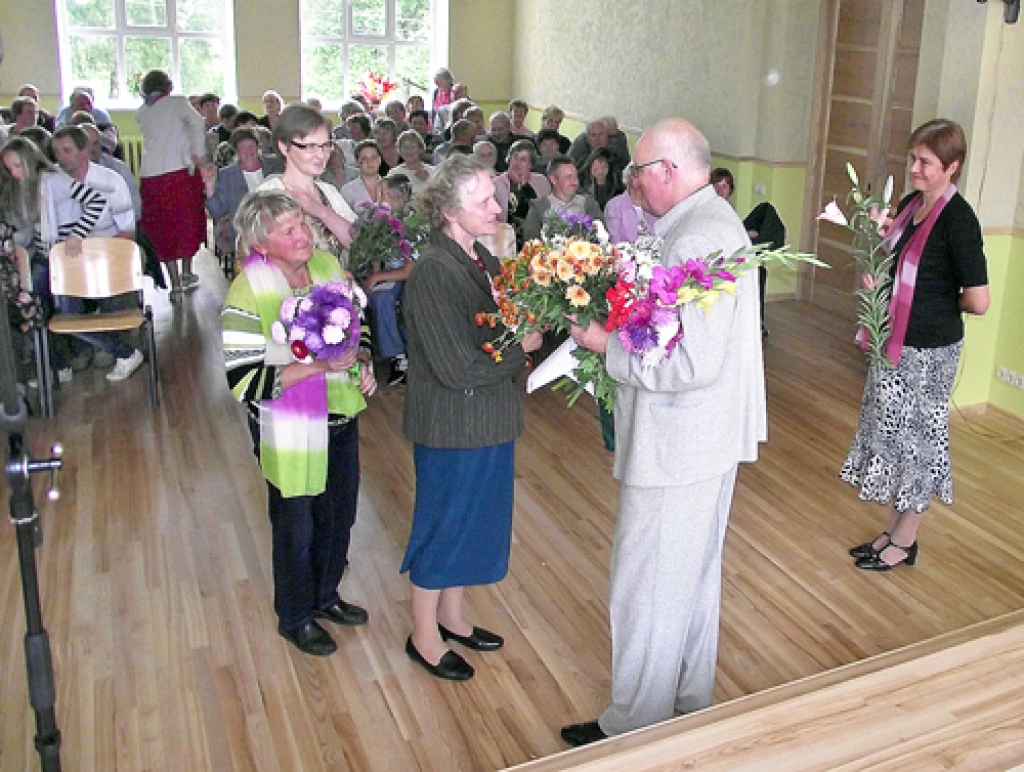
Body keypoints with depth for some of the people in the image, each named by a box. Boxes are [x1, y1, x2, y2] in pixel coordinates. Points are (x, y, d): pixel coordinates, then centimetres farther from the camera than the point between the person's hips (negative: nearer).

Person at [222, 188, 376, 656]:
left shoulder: (327, 266, 0)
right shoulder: (248, 294, -20)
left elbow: (358, 326, 15)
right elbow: (244, 380, -23)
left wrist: (362, 363, -4)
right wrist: (317, 365, -29)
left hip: (341, 420, 6)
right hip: (290, 434, -6)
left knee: (339, 517, 20)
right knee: (297, 527, 11)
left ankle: (324, 596, 45)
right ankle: (295, 618, 34)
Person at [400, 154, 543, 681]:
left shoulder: (480, 258, 3)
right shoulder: (434, 272, -24)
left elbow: (503, 326, 10)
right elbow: (460, 368, -26)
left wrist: (526, 332, -10)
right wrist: (523, 347, -15)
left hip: (487, 421, 9)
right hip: (451, 426, -8)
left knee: (473, 520, 21)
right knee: (443, 525, 8)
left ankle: (451, 616, 41)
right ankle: (424, 637, 28)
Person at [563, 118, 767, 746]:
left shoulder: (697, 240, -25)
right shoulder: (714, 219, 9)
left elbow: (692, 364, -29)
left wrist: (609, 345, -20)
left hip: (675, 450, -11)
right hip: (706, 438, 11)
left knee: (648, 588, 4)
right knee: (695, 575, 23)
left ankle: (634, 727, 20)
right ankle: (691, 699, 42)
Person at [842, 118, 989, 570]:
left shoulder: (957, 219, -19)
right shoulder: (910, 205, 5)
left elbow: (978, 301, -22)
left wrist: (943, 305, -3)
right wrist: (875, 275, -1)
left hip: (928, 351, -8)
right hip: (895, 342, 8)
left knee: (915, 439, 5)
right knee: (895, 435, 16)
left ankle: (904, 543, 21)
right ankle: (894, 532, 31)